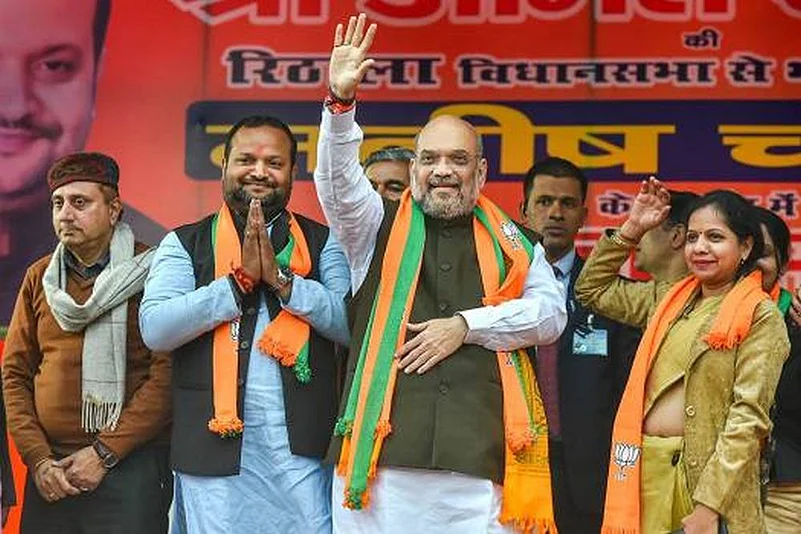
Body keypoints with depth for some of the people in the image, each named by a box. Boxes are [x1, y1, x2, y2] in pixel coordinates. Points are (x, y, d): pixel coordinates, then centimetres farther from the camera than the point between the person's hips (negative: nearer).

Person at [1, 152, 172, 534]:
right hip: (49, 471, 4)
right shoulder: (39, 277, 11)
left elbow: (167, 375, -12)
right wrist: (38, 458, -2)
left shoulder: (149, 273, -4)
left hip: (130, 467, -4)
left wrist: (103, 453, -13)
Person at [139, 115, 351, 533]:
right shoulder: (184, 244, 8)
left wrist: (282, 279, -13)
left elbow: (353, 324, -4)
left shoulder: (323, 244, 10)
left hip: (304, 450, 0)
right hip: (214, 444, 0)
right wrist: (239, 279, -11)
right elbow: (155, 329, -7)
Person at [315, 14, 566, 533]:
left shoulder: (512, 241, 17)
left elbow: (551, 313, 7)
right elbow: (339, 182, -3)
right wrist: (341, 102, -20)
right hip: (387, 453, 0)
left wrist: (466, 325, -5)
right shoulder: (380, 228, 14)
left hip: (482, 458, 1)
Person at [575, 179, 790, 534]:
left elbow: (748, 418, -11)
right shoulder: (667, 300, 14)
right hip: (645, 471, 5)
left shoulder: (761, 317, -4)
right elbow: (591, 289, 24)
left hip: (706, 474, -5)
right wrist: (632, 228, 14)